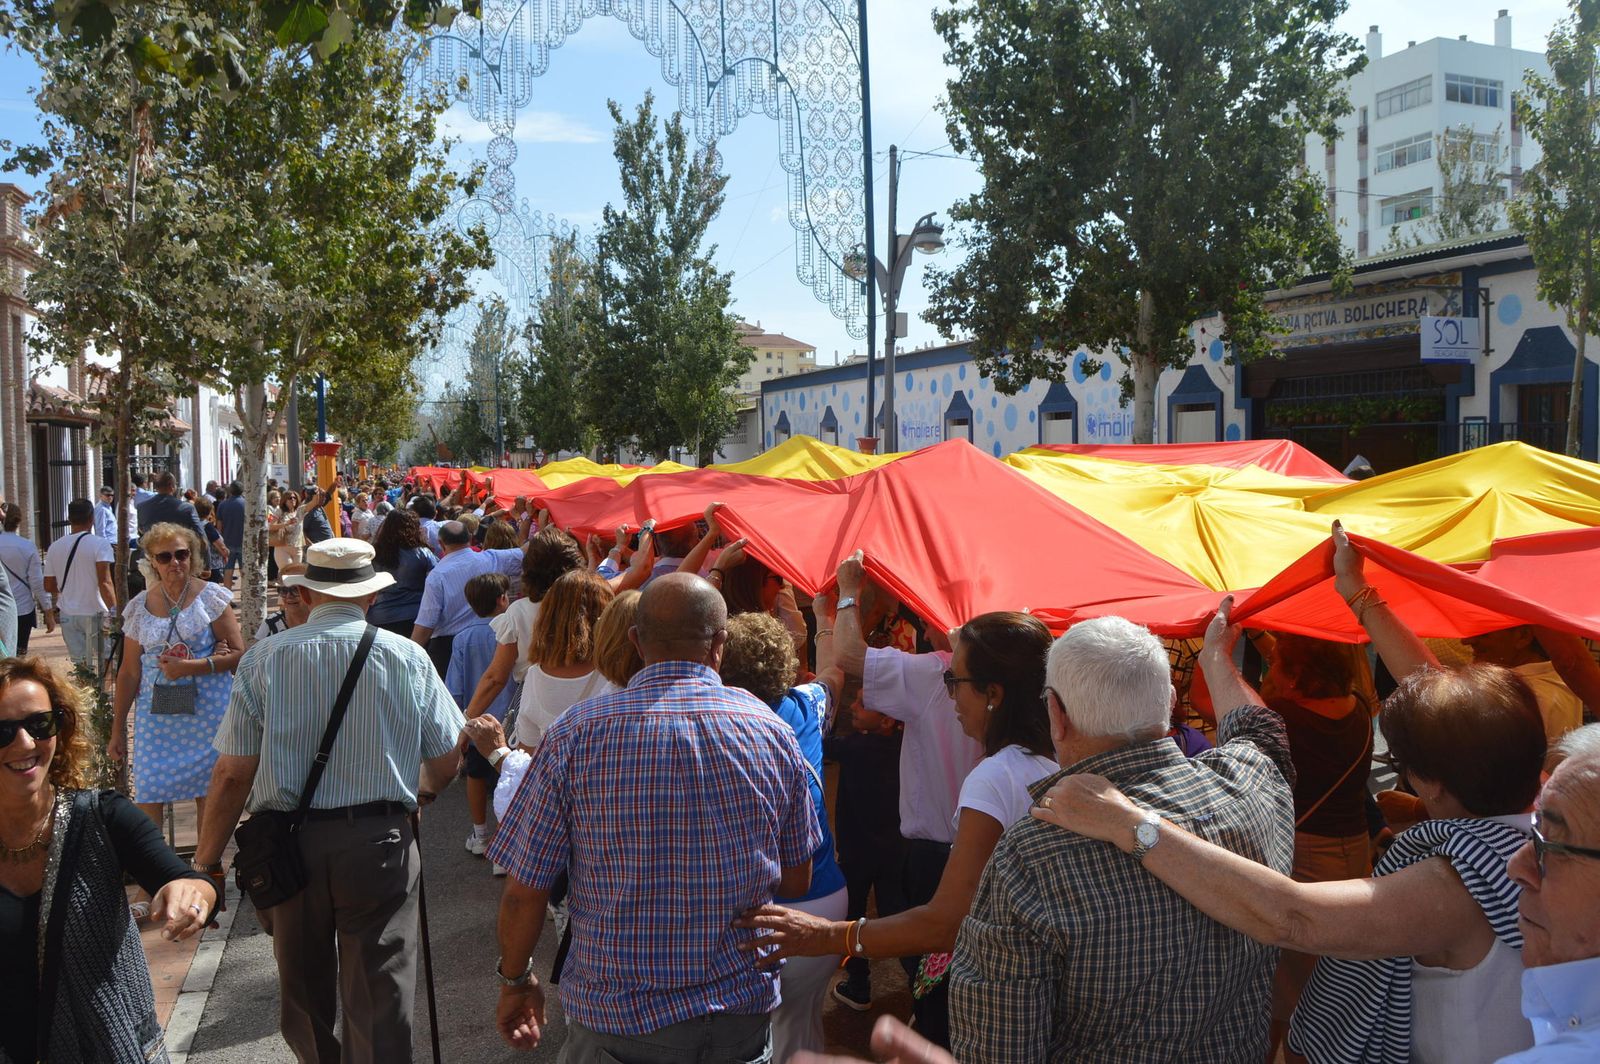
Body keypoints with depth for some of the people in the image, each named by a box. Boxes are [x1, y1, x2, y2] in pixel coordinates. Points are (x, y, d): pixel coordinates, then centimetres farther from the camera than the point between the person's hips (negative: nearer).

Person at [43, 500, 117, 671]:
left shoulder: (55, 547, 5)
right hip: (95, 613, -4)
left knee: (78, 663, 6)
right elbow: (104, 582, -20)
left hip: (68, 614, 4)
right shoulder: (100, 545, -10)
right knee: (106, 659, 9)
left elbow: (48, 586, 12)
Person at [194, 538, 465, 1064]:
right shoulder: (407, 656, -3)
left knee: (303, 989, 22)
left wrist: (205, 862, 6)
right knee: (378, 999, 6)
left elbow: (232, 774, -5)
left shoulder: (263, 657, -3)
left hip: (289, 842, 2)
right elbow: (446, 762, 2)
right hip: (379, 842, -1)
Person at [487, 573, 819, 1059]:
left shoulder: (577, 733, -15)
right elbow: (796, 882, 1)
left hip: (617, 1021, -1)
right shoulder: (772, 731, -9)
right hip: (745, 1018, 2)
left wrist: (516, 981, 8)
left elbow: (523, 892, -10)